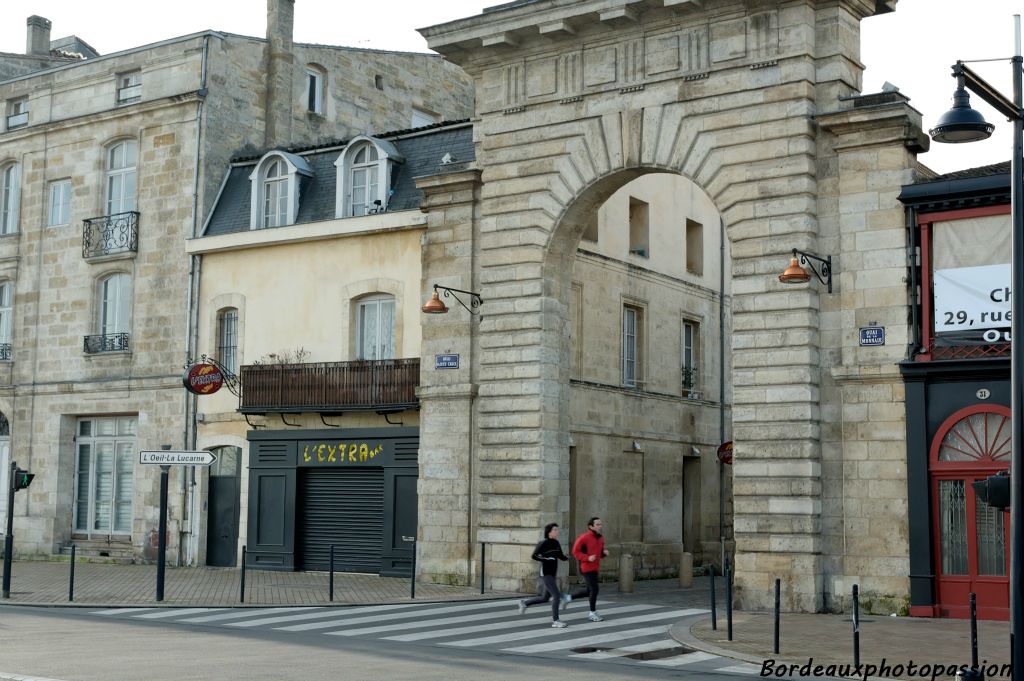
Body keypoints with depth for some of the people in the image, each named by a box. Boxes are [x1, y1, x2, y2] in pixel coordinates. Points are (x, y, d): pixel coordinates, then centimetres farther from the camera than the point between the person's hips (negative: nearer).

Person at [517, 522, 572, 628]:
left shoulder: (556, 543, 8)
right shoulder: (544, 543, -14)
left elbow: (561, 556, 14)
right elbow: (534, 556, -18)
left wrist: (566, 557, -6)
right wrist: (546, 559, -25)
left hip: (553, 574, 9)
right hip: (546, 574, -9)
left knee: (545, 598, 16)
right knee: (556, 596, -13)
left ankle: (524, 604, 33)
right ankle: (555, 621, -4)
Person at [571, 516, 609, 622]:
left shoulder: (600, 538, 9)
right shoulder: (584, 537, -15)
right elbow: (575, 551, -13)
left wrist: (604, 552, 0)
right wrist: (587, 558, -23)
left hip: (594, 568, 8)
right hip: (587, 568, -8)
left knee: (589, 591, 13)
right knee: (594, 589, -8)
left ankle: (568, 598, 31)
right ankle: (593, 613, 5)